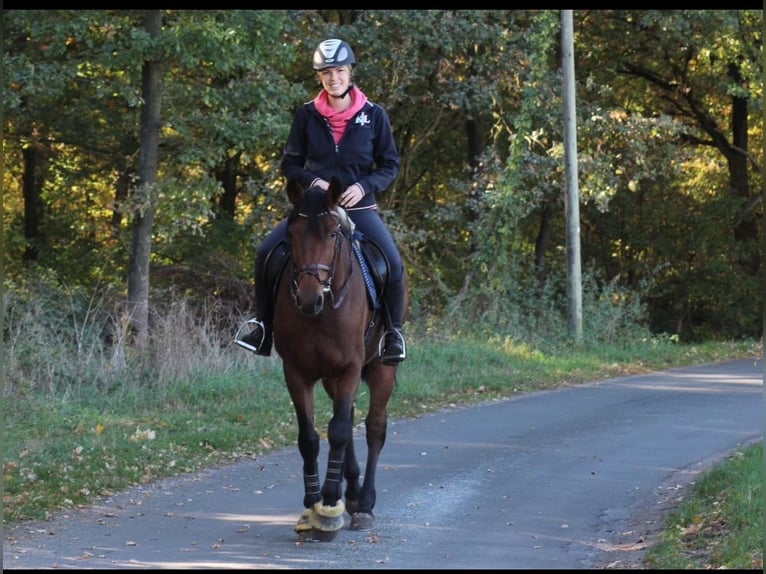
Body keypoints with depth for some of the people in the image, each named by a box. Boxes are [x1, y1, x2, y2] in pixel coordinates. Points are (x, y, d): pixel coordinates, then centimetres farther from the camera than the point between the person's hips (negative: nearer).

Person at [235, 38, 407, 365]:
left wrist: (364, 186, -13)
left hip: (359, 207, -1)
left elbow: (390, 166, 4)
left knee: (393, 264, -22)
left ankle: (394, 331, 1)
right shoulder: (307, 115, 1)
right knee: (266, 254, -16)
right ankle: (263, 323, 3)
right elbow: (290, 164, 8)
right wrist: (312, 181, -12)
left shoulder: (373, 116, -1)